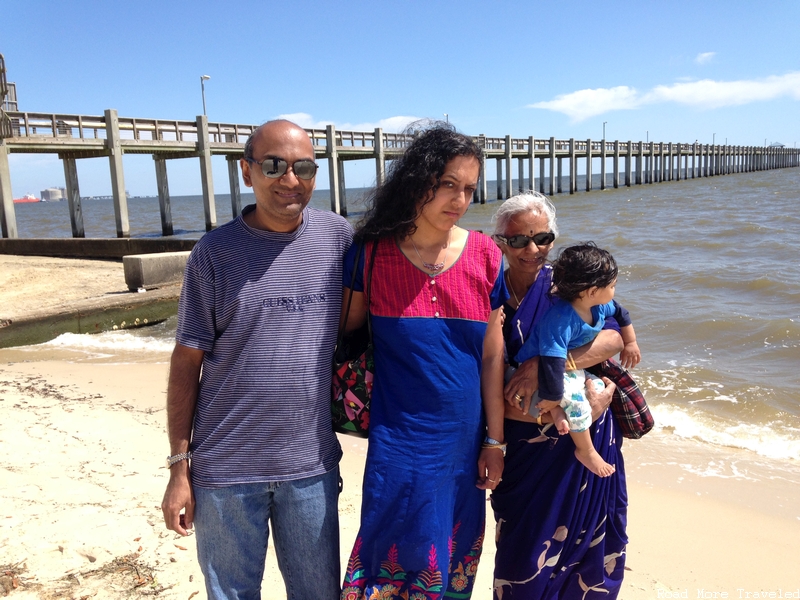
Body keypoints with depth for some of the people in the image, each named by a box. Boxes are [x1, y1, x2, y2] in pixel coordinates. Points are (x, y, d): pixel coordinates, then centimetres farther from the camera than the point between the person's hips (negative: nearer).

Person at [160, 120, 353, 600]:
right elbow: (187, 362, -3)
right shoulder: (215, 252, -6)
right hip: (225, 470, -1)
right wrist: (179, 468, -2)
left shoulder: (338, 236, -1)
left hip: (312, 466, 2)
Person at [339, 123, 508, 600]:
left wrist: (495, 440, 3)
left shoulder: (485, 256, -3)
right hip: (398, 439, -2)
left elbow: (492, 355, 1)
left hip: (463, 439, 3)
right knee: (399, 555, 5)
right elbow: (346, 331, 2)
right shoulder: (371, 253, -8)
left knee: (455, 554, 16)